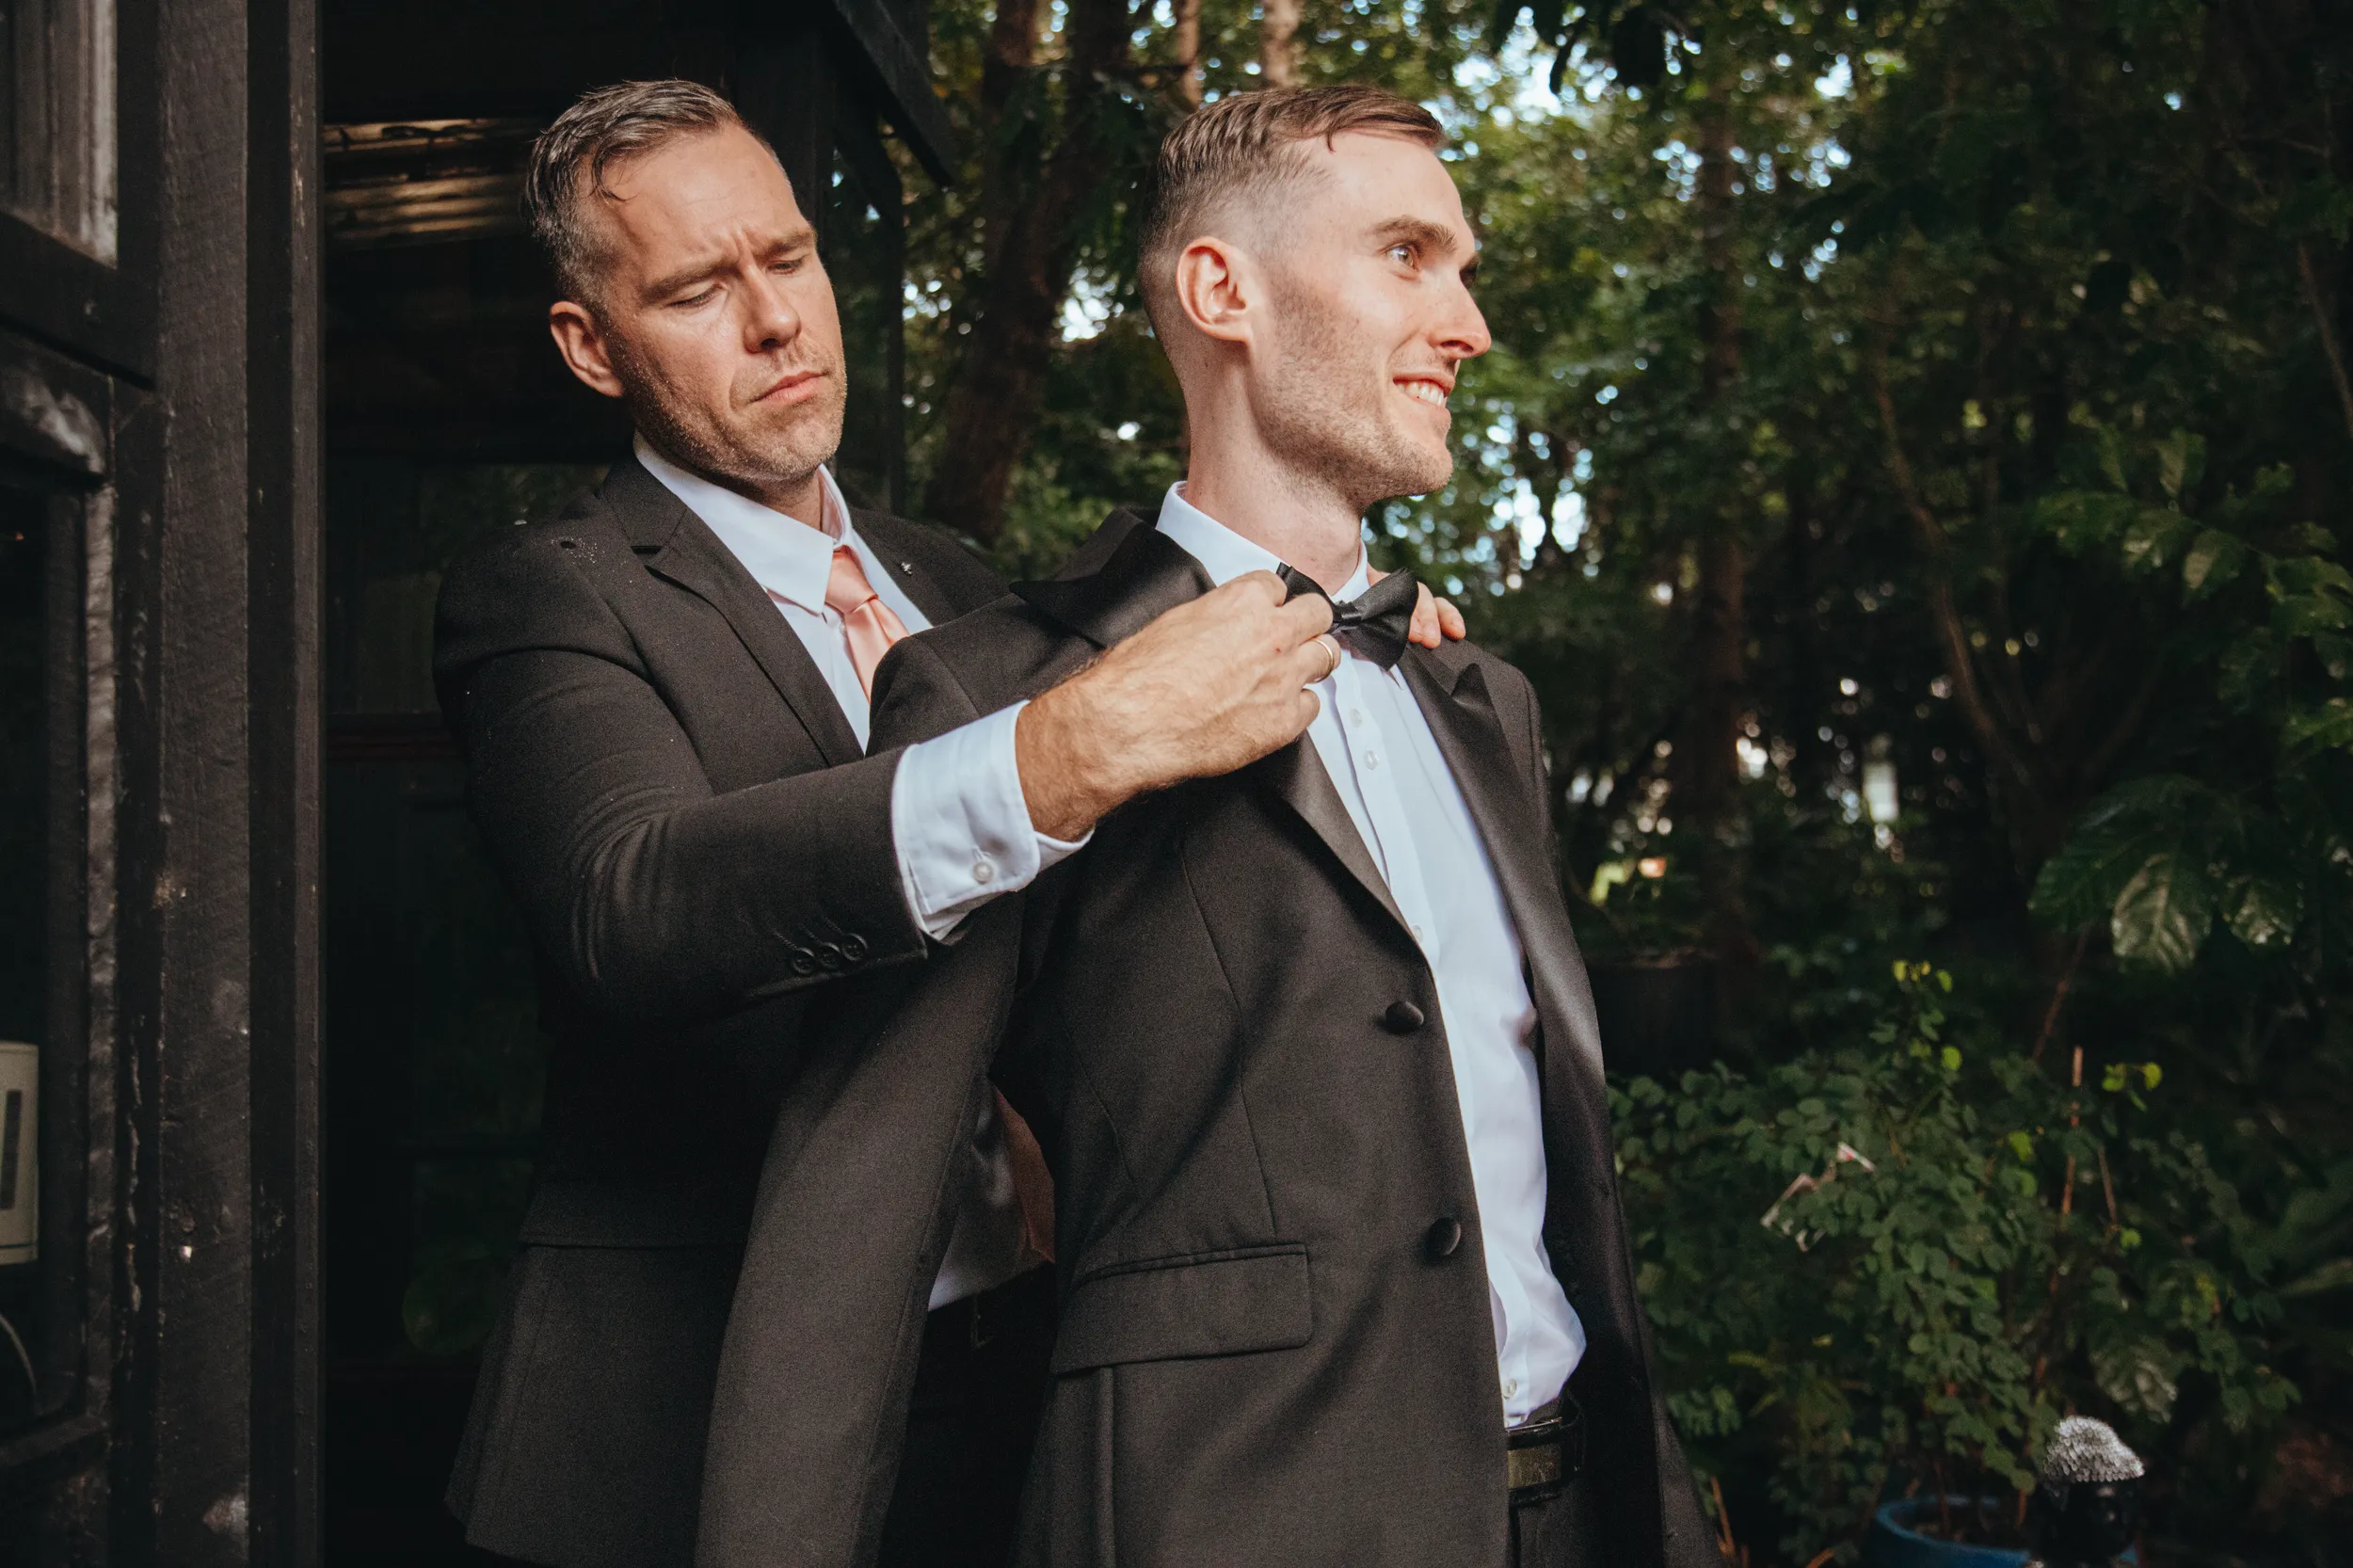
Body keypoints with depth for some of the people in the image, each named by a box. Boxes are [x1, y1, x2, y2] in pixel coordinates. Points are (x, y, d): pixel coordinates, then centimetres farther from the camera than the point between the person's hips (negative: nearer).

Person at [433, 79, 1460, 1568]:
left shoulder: (952, 581, 13)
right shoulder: (549, 598, -8)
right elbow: (634, 909, -28)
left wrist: (1328, 646, 3)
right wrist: (1072, 746, -37)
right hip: (718, 1421, -5)